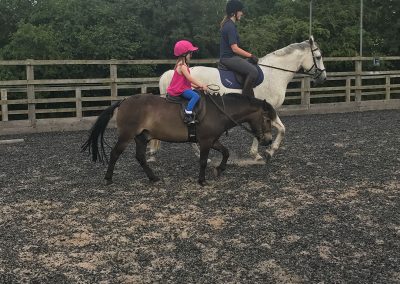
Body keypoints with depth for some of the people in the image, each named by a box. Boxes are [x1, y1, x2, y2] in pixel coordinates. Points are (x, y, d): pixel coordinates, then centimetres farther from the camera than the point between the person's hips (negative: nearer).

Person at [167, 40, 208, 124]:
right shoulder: (182, 66, -16)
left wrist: (196, 86, 8)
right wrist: (201, 85, -15)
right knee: (196, 96, -27)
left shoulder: (182, 65, 16)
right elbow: (190, 78, -21)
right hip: (180, 90, -11)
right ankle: (187, 114, -33)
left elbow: (187, 80, 17)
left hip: (182, 87, 11)